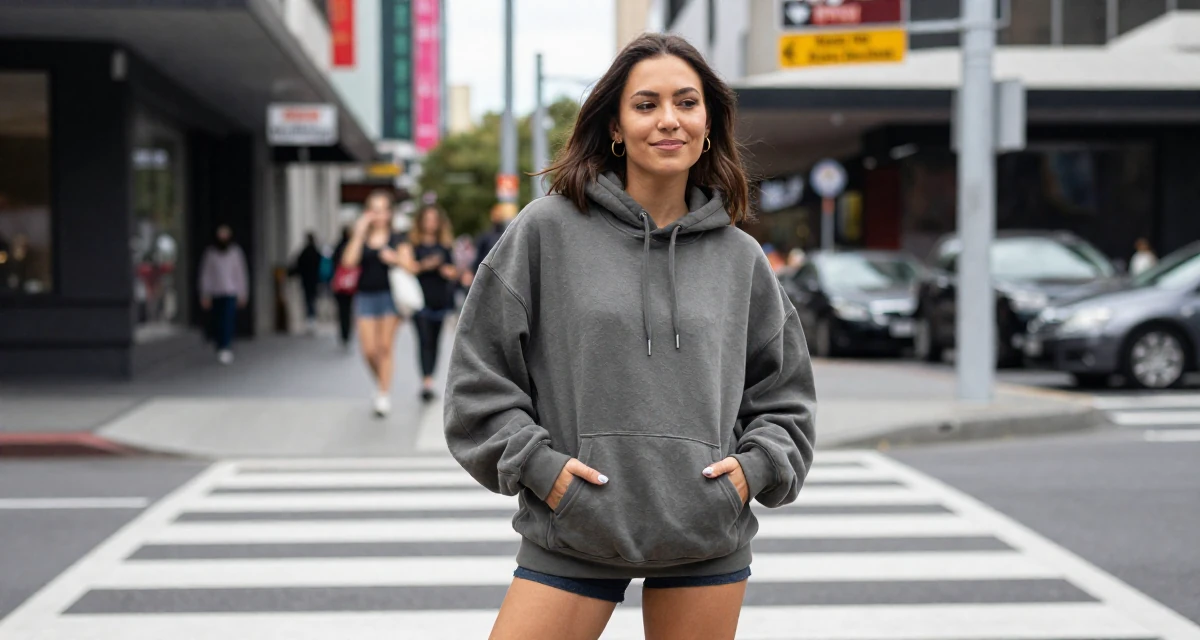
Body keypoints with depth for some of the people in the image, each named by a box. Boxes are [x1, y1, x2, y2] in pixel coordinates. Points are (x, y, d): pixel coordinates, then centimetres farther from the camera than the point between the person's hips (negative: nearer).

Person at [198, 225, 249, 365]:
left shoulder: (235, 251, 5)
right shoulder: (210, 253, 5)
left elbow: (241, 273, 8)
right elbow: (205, 275, 7)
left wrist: (242, 294, 6)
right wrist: (205, 295, 3)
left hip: (231, 294, -1)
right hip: (215, 295, 1)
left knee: (228, 322, -14)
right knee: (217, 325, 2)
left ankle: (226, 349, -18)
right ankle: (221, 350, 15)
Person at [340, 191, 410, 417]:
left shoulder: (396, 239, 5)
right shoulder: (360, 239, 7)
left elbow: (409, 266, 0)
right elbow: (349, 261, -9)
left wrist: (396, 259, -20)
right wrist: (359, 234, -11)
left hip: (390, 295, -1)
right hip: (366, 296, 1)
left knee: (386, 347, -4)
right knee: (369, 350, -3)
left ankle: (384, 395, 1)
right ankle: (381, 385, 23)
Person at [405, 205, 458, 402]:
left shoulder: (445, 244, 12)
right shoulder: (413, 243, 1)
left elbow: (453, 270, 16)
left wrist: (451, 272, -6)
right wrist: (425, 265, -19)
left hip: (440, 299, 4)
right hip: (421, 298, -4)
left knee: (434, 341, 6)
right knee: (424, 339, -13)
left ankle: (429, 381, 14)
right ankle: (426, 381, -21)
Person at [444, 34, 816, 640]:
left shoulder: (740, 258, 6)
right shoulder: (547, 229, -1)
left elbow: (785, 393, 15)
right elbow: (479, 372, 2)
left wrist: (757, 464, -1)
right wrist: (535, 463, -8)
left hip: (707, 542, 2)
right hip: (570, 537, -2)